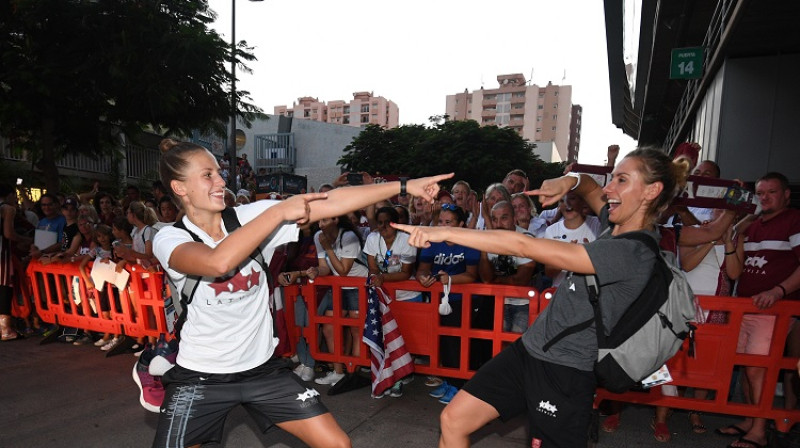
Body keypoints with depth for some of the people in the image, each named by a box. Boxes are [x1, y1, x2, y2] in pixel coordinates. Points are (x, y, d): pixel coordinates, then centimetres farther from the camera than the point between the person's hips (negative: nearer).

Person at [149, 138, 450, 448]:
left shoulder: (249, 217, -6)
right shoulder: (169, 238, -12)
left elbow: (329, 204, -14)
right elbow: (218, 262, -35)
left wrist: (404, 186, -19)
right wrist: (279, 211, -29)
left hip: (261, 366, 2)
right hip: (200, 376, -2)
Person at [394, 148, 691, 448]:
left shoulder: (634, 252, -22)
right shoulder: (617, 226, 4)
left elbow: (525, 246, -28)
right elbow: (590, 187, 27)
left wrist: (445, 232, -26)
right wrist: (569, 181, 1)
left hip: (566, 373, -8)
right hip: (528, 349, 8)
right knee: (453, 420, 5)